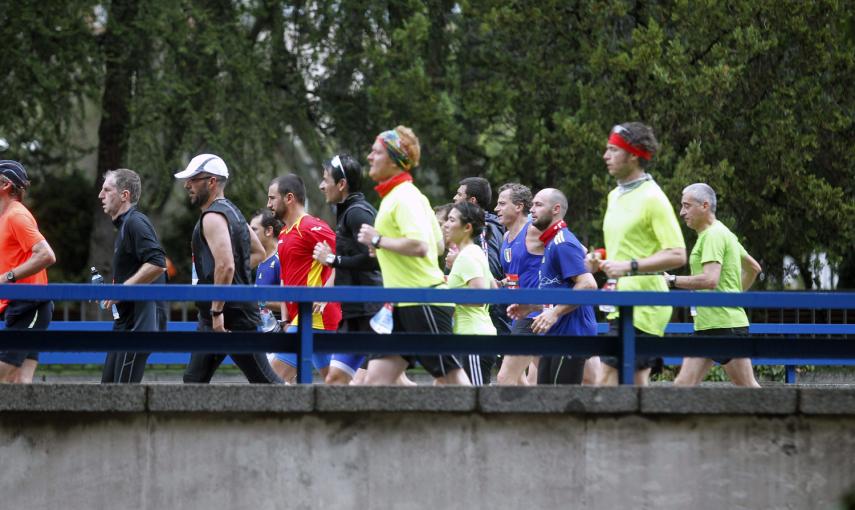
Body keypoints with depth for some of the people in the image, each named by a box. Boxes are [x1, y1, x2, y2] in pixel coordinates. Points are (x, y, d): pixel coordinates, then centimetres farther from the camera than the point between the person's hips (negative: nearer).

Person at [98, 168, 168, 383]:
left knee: (124, 387, -12)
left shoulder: (135, 223, -13)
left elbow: (157, 264, -25)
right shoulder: (124, 225, 20)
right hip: (127, 321, 11)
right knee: (108, 383, 10)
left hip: (140, 323, -11)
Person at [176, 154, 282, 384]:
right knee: (194, 380, 9)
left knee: (263, 380, -5)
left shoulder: (213, 217, -15)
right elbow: (258, 253, 27)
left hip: (233, 316, -10)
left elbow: (225, 265, -28)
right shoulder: (231, 211, 17)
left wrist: (217, 311, -24)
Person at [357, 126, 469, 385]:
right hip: (405, 306, 10)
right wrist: (384, 246, 18)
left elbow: (419, 245, -26)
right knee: (376, 378, 2)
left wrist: (378, 240, -15)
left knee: (450, 378, -6)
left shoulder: (404, 196, -12)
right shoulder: (394, 195, 17)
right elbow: (439, 244, 23)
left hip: (424, 303, -10)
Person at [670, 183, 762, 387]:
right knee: (683, 385, 0)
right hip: (706, 325, 10)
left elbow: (710, 279, -25)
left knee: (747, 388, -3)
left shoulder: (713, 235, -12)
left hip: (724, 323, -10)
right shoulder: (723, 233, 20)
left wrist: (672, 280, -18)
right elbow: (753, 267, 30)